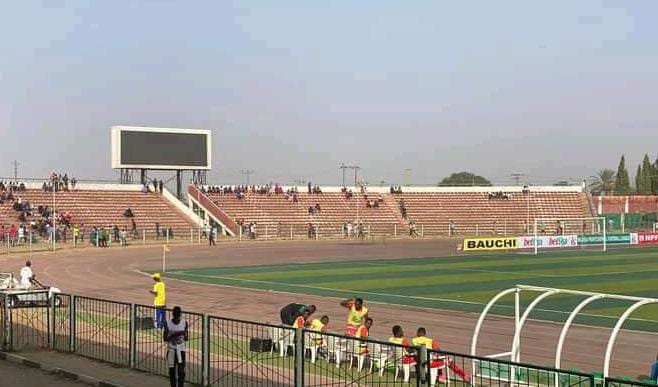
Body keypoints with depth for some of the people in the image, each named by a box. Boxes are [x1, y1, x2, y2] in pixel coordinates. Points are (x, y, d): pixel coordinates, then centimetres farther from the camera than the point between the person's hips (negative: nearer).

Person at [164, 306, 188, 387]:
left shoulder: (184, 323, -5)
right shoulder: (168, 324, -9)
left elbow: (186, 338, 3)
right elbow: (165, 338, -6)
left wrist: (184, 336, -21)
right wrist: (173, 336, -23)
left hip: (181, 349, 0)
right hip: (171, 350, 0)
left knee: (181, 371, -8)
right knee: (172, 371, 7)